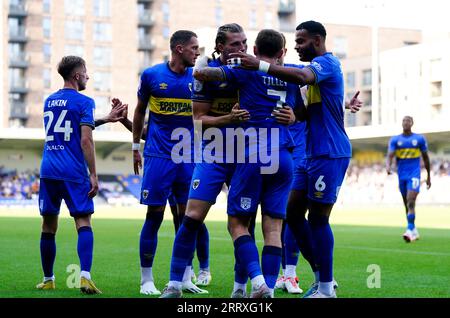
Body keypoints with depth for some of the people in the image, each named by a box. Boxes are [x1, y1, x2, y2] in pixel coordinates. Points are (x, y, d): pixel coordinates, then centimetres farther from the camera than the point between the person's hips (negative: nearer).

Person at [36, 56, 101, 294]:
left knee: (49, 227, 11)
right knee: (83, 223, -5)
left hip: (48, 171, 5)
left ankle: (48, 279, 19)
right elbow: (85, 140, -12)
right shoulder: (84, 102, -4)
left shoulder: (49, 101, 16)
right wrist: (93, 175, -10)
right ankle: (85, 276, -21)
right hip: (74, 173, -5)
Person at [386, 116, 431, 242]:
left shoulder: (420, 139, 3)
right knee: (407, 204, 10)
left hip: (414, 175, -3)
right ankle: (414, 231, 22)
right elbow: (390, 156, -6)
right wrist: (388, 166, -28)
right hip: (402, 175, 3)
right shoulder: (395, 140, 6)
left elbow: (425, 158, 11)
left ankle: (410, 231, -23)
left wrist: (428, 176, 14)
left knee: (411, 202, -19)